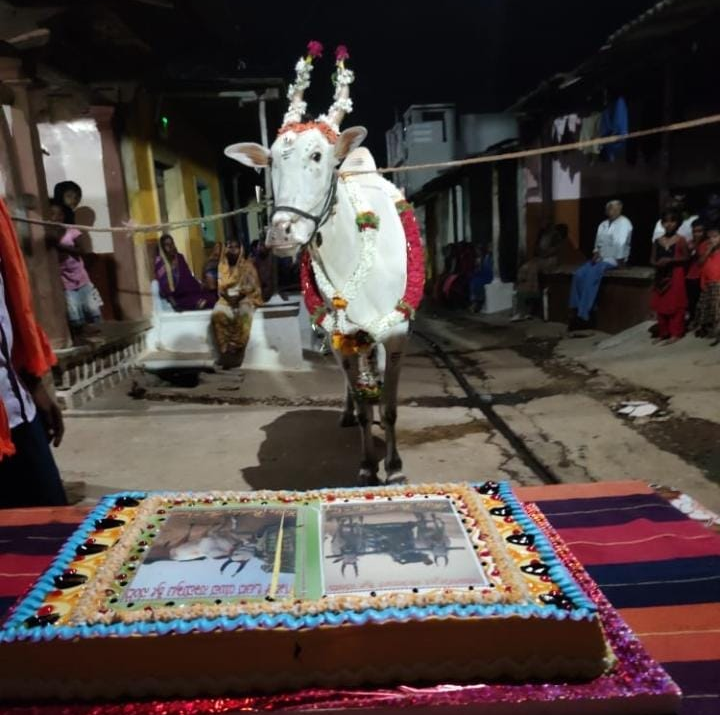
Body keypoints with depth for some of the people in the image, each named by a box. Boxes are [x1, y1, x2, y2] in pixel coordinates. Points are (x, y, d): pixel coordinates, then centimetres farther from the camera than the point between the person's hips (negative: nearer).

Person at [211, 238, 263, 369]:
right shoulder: (222, 266, 13)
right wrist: (227, 297, -12)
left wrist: (239, 296, -17)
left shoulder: (247, 266, 3)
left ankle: (235, 348, -31)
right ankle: (226, 349, -25)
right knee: (218, 315, -30)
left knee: (243, 314, -37)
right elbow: (221, 287, 9)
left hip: (245, 298, -3)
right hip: (227, 298, 3)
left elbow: (252, 286, -3)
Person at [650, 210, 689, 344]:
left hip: (675, 276, -4)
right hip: (661, 276, 5)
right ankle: (663, 333, 16)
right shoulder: (657, 241, 8)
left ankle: (675, 333, 3)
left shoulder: (680, 240, -3)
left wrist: (670, 260, -19)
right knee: (661, 305, 7)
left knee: (675, 304, -2)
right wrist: (657, 263, -13)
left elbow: (686, 257, -7)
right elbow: (652, 259, 9)